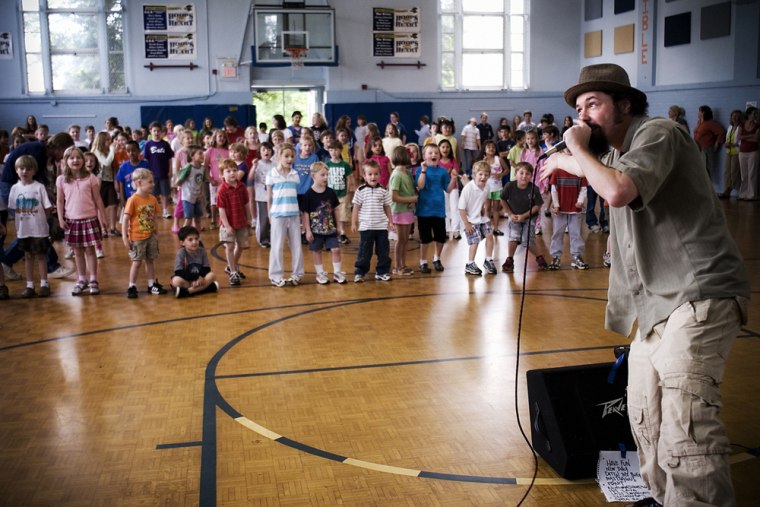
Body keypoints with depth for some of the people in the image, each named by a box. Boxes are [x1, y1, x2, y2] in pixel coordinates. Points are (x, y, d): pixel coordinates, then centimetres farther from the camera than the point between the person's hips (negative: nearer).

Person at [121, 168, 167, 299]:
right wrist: (124, 237, -17)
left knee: (150, 261, 14)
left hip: (151, 236, 5)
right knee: (137, 262, 1)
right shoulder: (133, 200, -16)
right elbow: (125, 219, -15)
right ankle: (132, 287, 12)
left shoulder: (153, 199, 2)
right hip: (137, 237, -5)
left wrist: (156, 233, 9)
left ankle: (152, 285, 23)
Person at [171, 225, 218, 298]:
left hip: (199, 279, 4)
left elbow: (206, 268, -4)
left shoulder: (202, 251, -3)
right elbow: (179, 272, -19)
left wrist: (201, 278, -25)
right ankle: (206, 287, -33)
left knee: (212, 275, -23)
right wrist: (193, 281, -28)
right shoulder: (180, 253, -13)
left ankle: (186, 291, -32)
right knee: (176, 281, -34)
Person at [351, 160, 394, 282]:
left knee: (383, 251, 8)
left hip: (382, 227, 2)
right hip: (366, 227, -2)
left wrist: (391, 222, 9)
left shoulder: (383, 191, 2)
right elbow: (356, 208, 1)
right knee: (364, 252, 4)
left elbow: (387, 207, 10)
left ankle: (382, 272, 20)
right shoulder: (361, 191, -4)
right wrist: (354, 223, -1)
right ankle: (359, 273, 14)